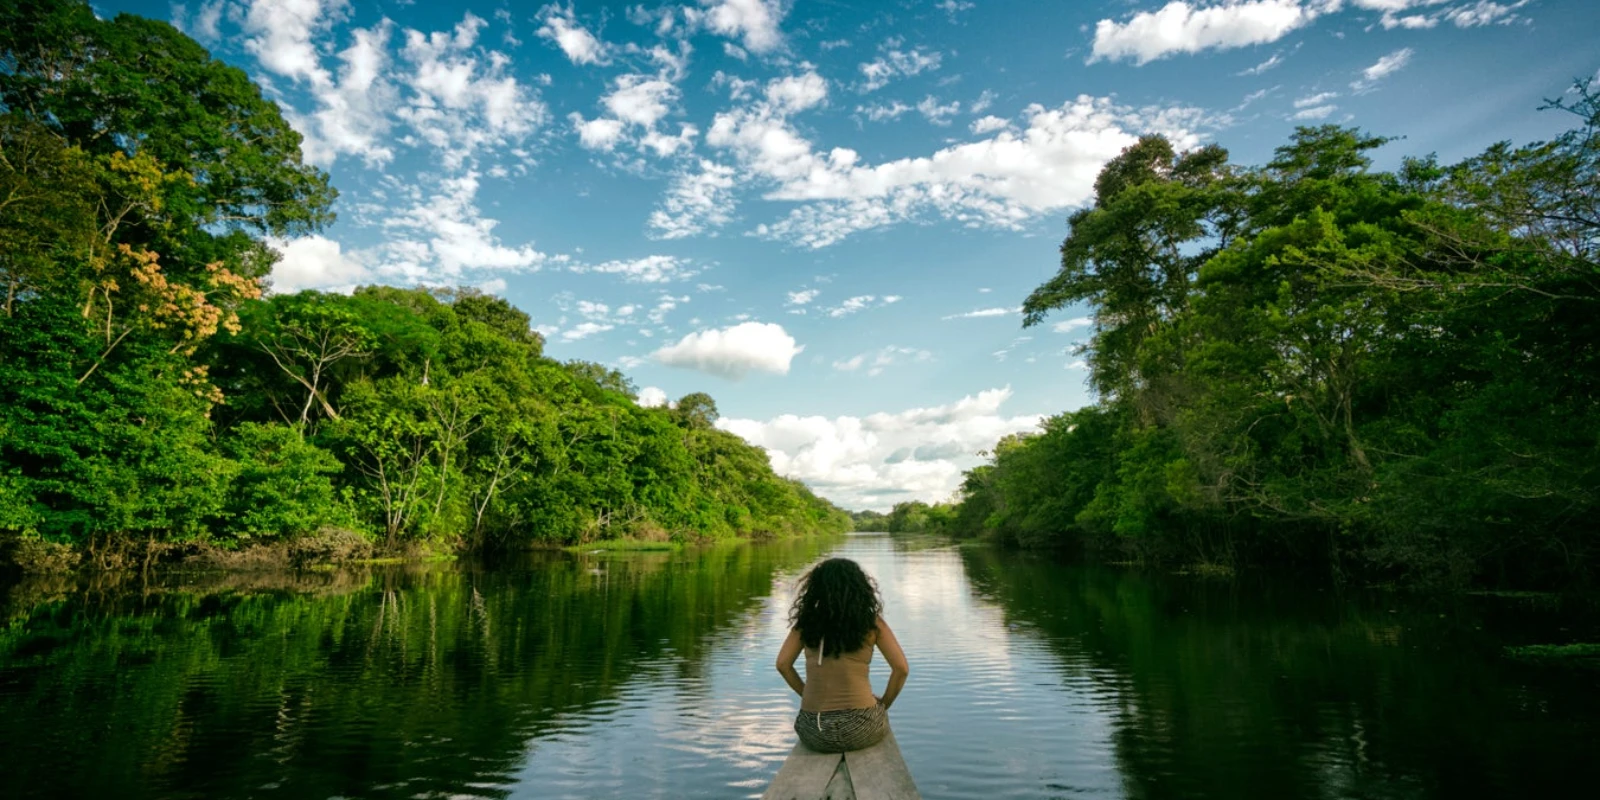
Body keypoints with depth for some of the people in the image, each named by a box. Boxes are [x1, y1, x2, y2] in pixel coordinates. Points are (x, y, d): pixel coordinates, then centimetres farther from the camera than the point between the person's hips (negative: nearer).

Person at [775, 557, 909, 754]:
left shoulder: (806, 620, 2)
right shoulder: (871, 622, -3)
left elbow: (783, 664, 1)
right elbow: (901, 668, -6)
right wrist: (883, 704, 8)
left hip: (813, 733, 2)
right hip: (859, 729, -2)